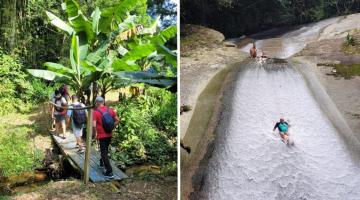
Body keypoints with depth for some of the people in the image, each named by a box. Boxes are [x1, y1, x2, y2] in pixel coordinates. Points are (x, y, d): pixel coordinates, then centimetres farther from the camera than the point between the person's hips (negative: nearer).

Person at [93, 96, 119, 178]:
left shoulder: (96, 112, -14)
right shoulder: (110, 110, 1)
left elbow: (94, 125, -21)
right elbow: (117, 120, 4)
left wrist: (95, 133, -5)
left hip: (101, 135, -5)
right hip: (109, 134, 6)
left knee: (104, 152, -1)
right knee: (105, 149, 27)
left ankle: (109, 172, -6)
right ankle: (102, 162, 48)